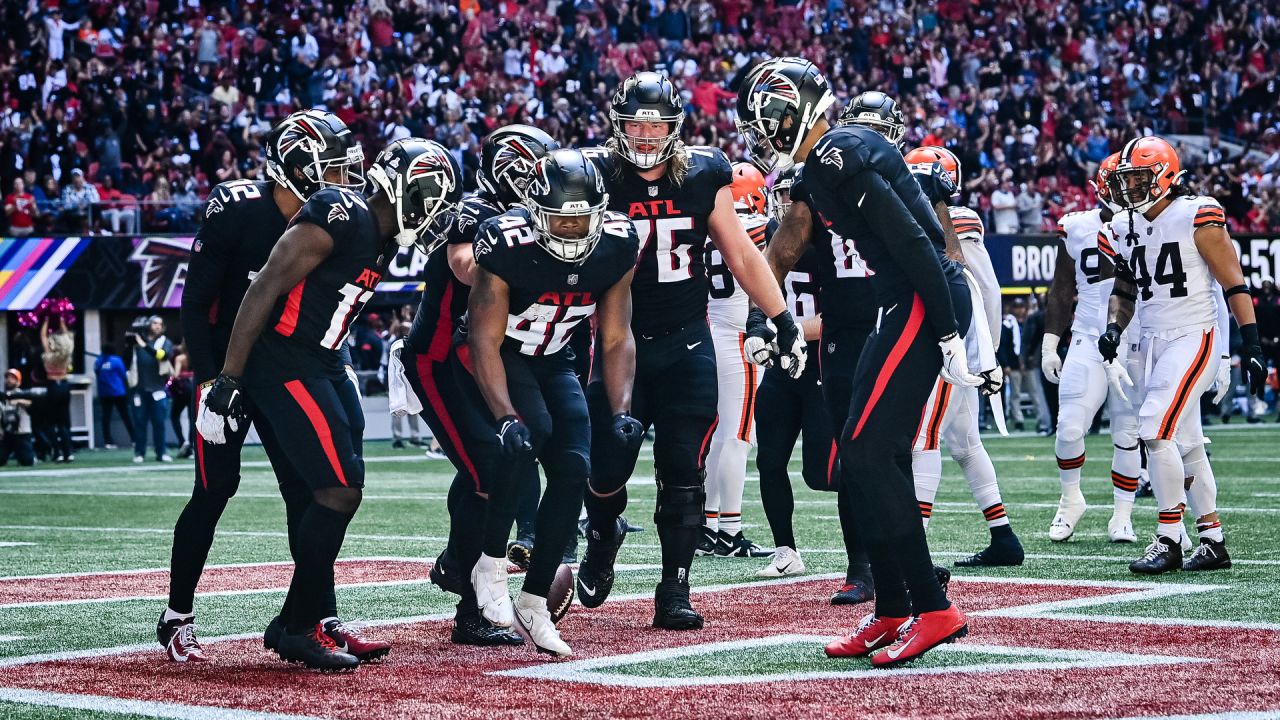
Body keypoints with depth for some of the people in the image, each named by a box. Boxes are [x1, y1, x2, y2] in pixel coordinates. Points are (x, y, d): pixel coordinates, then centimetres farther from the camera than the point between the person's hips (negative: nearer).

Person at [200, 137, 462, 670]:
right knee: (338, 490, -11)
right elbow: (264, 289, -19)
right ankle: (299, 629, -2)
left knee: (340, 491, 10)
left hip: (324, 365, 10)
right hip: (280, 362, -10)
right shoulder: (340, 217, -19)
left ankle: (321, 622, 18)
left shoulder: (385, 238, 9)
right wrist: (228, 379, -19)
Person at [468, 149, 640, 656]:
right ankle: (490, 565, -16)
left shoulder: (617, 246, -16)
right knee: (532, 432, -31)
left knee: (574, 470, -10)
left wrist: (621, 411, -21)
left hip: (554, 363, 5)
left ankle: (533, 604, 1)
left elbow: (616, 339, -8)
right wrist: (506, 417, -39)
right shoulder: (507, 245, -30)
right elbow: (485, 341, -27)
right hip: (499, 359, -5)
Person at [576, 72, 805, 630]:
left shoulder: (703, 178, 0)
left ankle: (674, 594, 6)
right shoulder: (599, 180, -6)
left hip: (687, 344, 1)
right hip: (622, 342, -1)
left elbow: (742, 256, 7)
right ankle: (602, 540, 33)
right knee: (607, 469, -1)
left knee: (683, 477, -3)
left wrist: (784, 323, 6)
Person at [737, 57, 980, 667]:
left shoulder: (835, 158, -14)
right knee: (877, 458, 12)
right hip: (914, 304, 10)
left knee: (867, 453, -10)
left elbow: (911, 243, -20)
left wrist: (948, 337, -19)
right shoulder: (854, 142, 16)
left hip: (922, 303, -10)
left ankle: (932, 608, -10)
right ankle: (893, 611, 18)